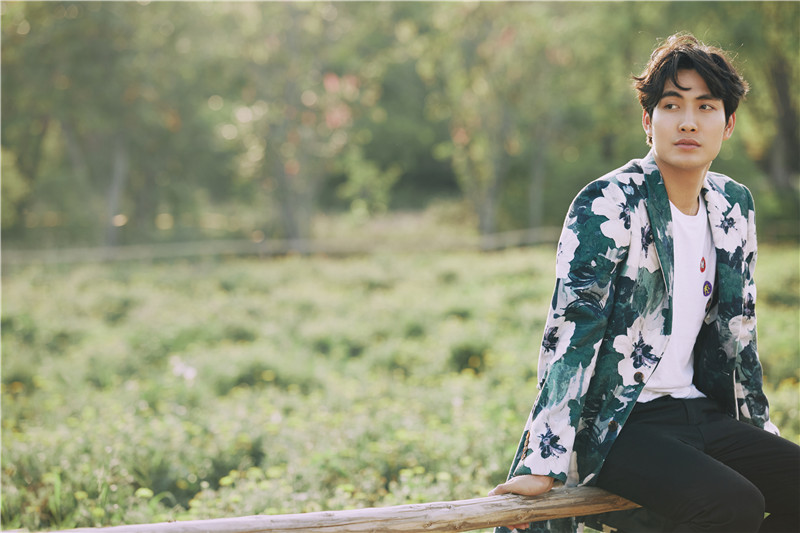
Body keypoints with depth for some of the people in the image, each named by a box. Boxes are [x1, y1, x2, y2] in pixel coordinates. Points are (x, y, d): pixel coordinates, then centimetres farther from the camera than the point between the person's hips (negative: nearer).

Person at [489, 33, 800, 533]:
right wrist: (542, 465, -25)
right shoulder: (607, 205, -13)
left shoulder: (735, 206, 9)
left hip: (699, 411, 7)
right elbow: (571, 332, -20)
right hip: (613, 425, -7)